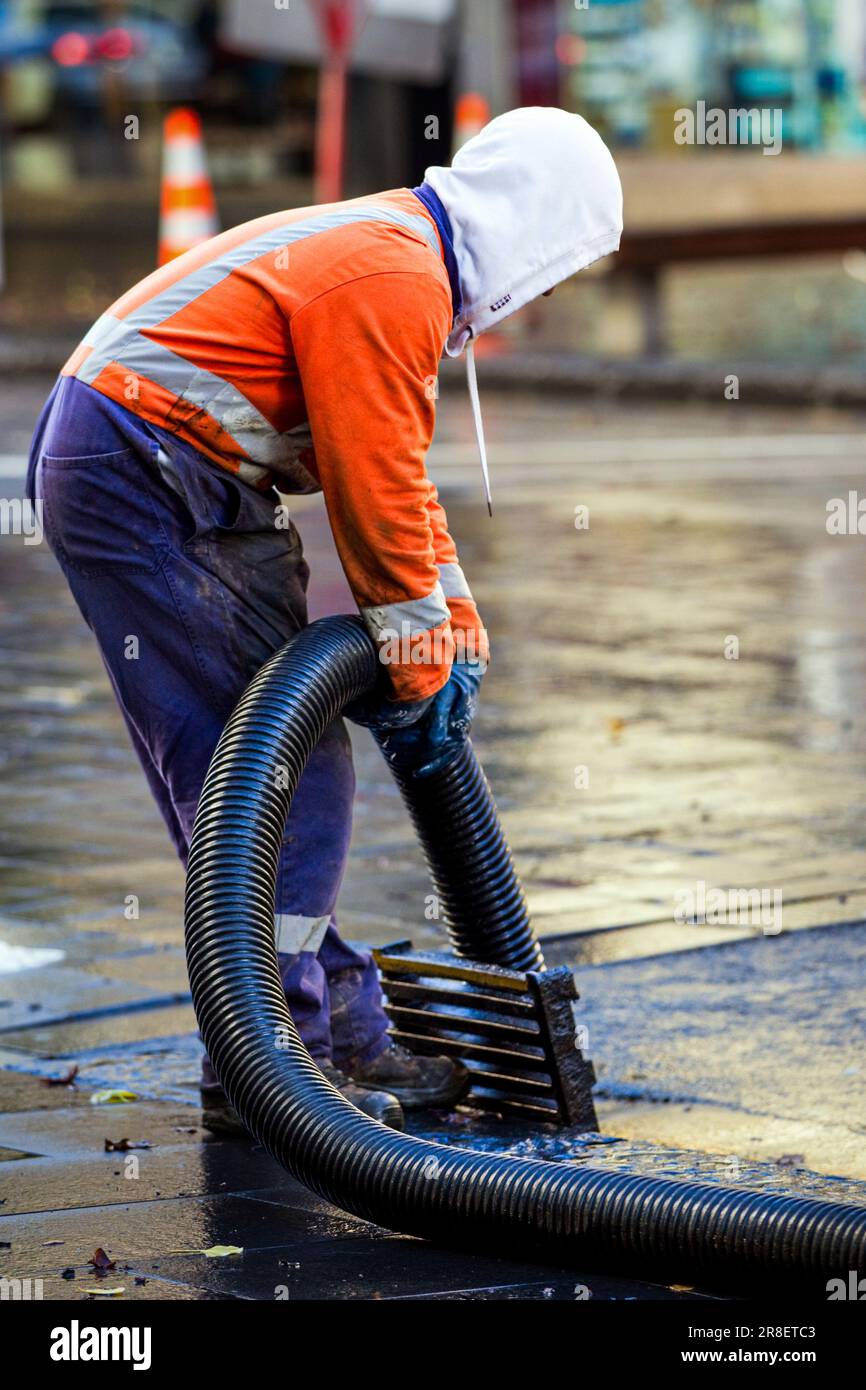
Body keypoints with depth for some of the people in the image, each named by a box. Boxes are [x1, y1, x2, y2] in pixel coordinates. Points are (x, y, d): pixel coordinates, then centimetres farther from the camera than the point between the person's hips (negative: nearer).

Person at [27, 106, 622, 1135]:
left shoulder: (391, 252, 16)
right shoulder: (393, 277, -18)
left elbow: (394, 472, 22)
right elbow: (376, 489, -18)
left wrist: (454, 621, 19)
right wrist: (421, 659, -9)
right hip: (137, 482, -11)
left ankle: (344, 1035, 17)